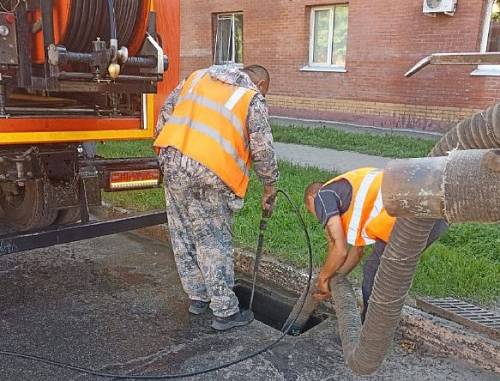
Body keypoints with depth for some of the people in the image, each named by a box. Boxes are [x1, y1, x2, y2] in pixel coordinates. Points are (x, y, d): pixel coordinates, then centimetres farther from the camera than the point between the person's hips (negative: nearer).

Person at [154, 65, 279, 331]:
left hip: (172, 161, 5)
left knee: (183, 235, 16)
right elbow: (263, 151, 1)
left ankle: (197, 297, 31)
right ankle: (225, 312, 17)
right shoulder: (253, 99, 5)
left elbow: (165, 113, 18)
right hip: (210, 172, -5)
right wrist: (270, 188, 13)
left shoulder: (198, 76, 21)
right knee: (214, 243, 5)